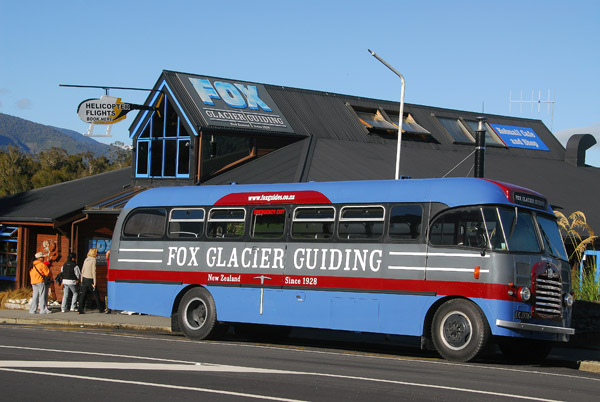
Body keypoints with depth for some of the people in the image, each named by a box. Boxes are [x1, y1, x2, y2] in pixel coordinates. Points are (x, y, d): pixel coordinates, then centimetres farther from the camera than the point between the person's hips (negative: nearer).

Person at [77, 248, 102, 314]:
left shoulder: (86, 260, 10)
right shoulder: (93, 260, -8)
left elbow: (82, 271, 12)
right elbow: (93, 272, -13)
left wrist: (81, 280, 17)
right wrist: (94, 282, -12)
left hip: (84, 279, 6)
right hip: (90, 279, -6)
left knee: (83, 295, 4)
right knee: (95, 294, 6)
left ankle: (80, 310, -2)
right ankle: (100, 309, 14)